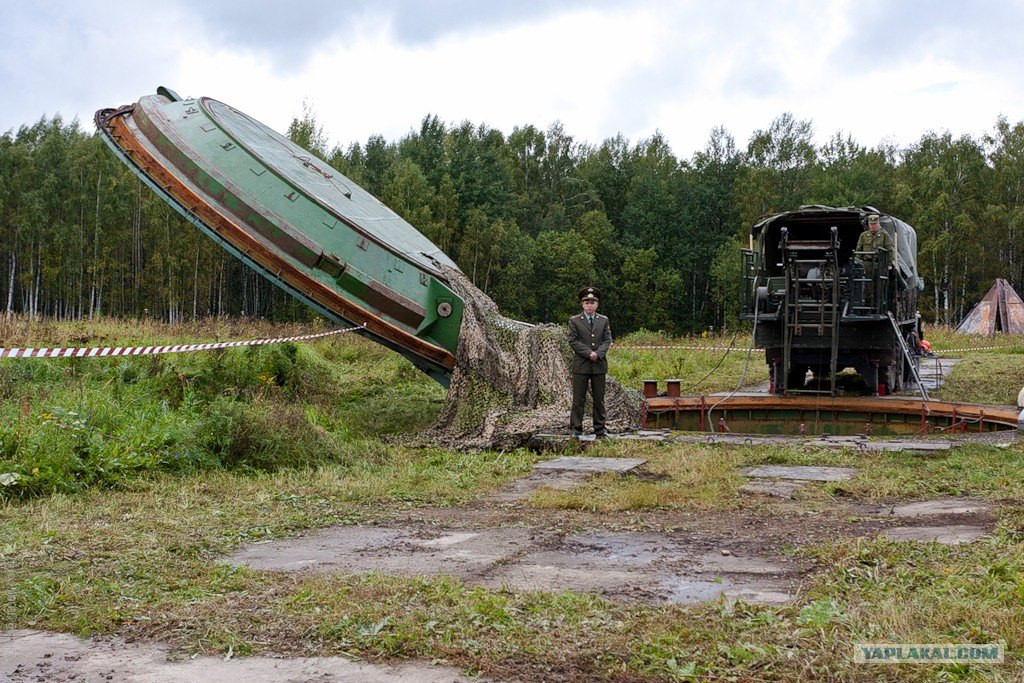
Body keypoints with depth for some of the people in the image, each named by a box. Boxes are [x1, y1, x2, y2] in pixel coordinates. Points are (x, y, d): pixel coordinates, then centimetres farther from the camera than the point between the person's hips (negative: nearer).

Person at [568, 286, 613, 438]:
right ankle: (576, 428, 3)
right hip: (581, 365, -2)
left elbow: (607, 340, 4)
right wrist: (589, 353, -14)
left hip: (599, 365, 2)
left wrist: (598, 353, -13)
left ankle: (600, 428, 12)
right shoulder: (574, 321, 3)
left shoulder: (604, 320, 11)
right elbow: (573, 341, -5)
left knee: (599, 398, 6)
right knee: (578, 399, -1)